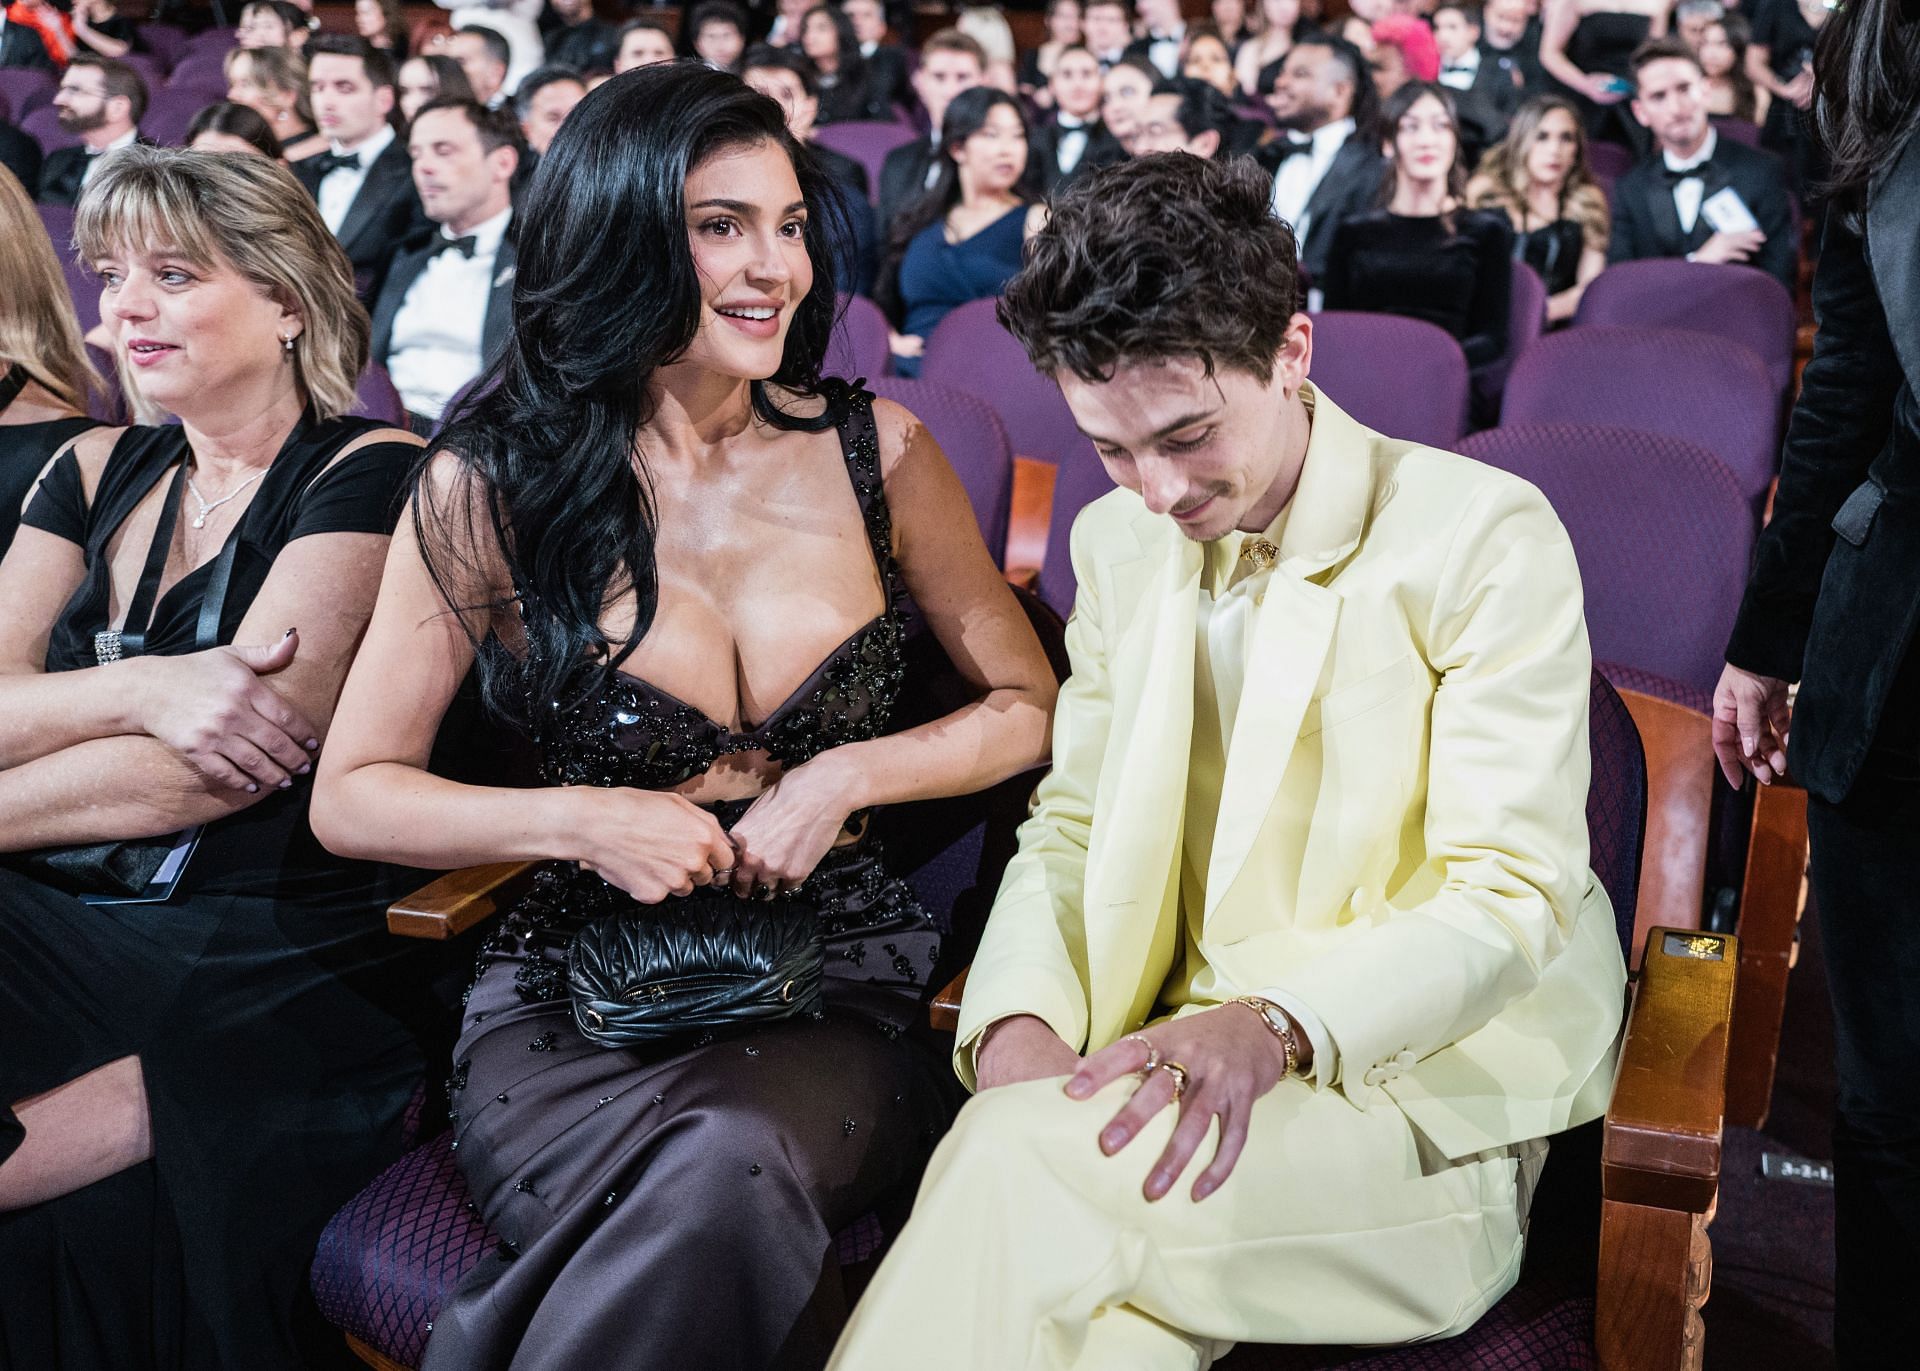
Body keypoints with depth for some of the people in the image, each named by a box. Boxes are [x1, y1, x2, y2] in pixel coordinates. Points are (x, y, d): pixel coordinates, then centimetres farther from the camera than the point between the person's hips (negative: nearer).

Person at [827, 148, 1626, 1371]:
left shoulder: (1484, 535, -7)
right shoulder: (1119, 543, 11)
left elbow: (1510, 896, -12)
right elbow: (1072, 824, 14)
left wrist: (1276, 1024, -30)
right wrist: (1017, 1021, -8)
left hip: (1426, 1094, -4)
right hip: (1186, 1066, 4)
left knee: (1019, 1153, -31)